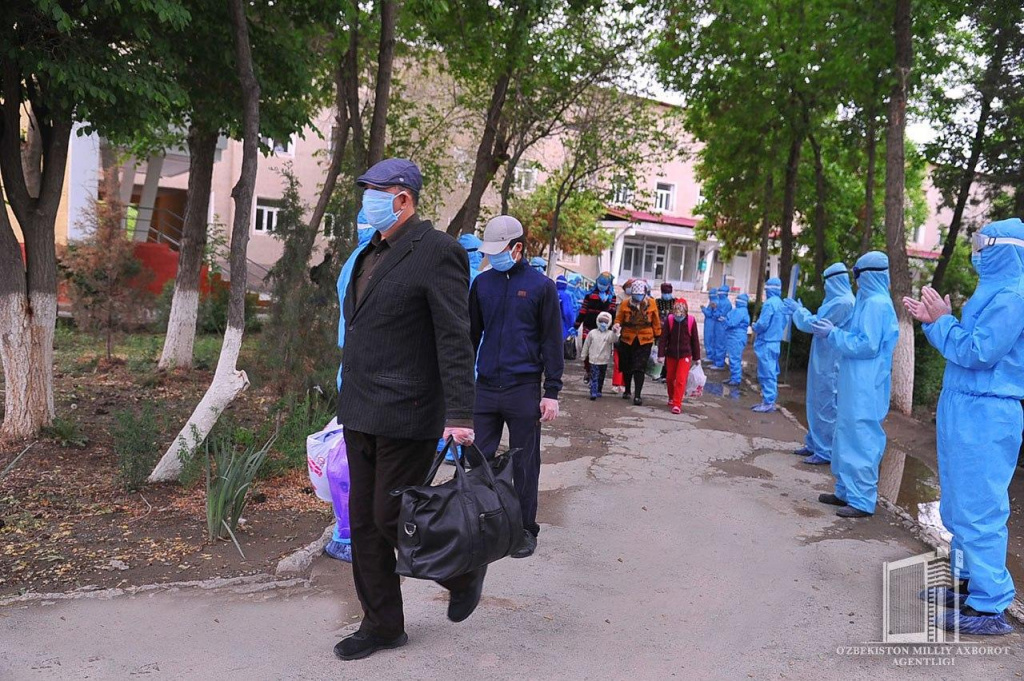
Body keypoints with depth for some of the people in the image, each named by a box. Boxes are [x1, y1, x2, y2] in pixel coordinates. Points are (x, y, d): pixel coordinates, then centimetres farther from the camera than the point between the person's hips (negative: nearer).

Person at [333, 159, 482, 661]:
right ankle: (382, 626, 26)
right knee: (364, 523, 12)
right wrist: (350, 402, 20)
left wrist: (460, 415, -23)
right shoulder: (372, 253, 15)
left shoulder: (436, 252, -11)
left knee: (391, 518, -2)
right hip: (362, 413, 9)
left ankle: (464, 572, 25)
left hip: (406, 414, -9)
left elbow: (455, 340, -17)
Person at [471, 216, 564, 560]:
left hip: (524, 389, -3)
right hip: (486, 387, 3)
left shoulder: (541, 286, -2)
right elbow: (471, 335, 14)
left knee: (524, 464, 6)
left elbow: (552, 342, -2)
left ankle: (525, 530, 19)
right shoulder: (482, 283, 8)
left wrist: (551, 392, -6)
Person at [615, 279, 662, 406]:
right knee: (626, 367, 14)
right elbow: (619, 318, 2)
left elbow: (656, 321, 5)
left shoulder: (651, 303, -5)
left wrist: (657, 336, 9)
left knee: (640, 368, -9)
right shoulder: (625, 304, -6)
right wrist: (617, 325, -19)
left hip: (645, 340, -2)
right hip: (627, 339, 2)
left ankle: (638, 395, -6)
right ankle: (627, 391, 34)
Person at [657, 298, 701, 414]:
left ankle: (677, 404, -5)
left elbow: (695, 340, -1)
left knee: (681, 380, -9)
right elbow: (663, 338, -7)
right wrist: (661, 354, -11)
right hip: (671, 354, 2)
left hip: (685, 355, -2)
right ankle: (671, 398, 39)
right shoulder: (669, 319, -10)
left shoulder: (691, 321, -10)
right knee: (670, 378, 16)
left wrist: (696, 357, 5)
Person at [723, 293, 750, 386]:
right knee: (733, 358, 15)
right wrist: (725, 320, -1)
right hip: (734, 337, 11)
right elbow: (729, 319, 20)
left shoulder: (741, 311, -17)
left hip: (736, 338, -11)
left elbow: (732, 323, -21)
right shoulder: (738, 310, 16)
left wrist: (724, 321, -2)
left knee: (735, 359, -7)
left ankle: (736, 379, -4)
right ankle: (733, 378, 23)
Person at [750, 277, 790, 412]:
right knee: (771, 373, 13)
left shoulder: (769, 303, -16)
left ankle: (768, 402, -4)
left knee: (766, 373, -5)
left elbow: (762, 324, -21)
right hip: (775, 342, 9)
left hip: (766, 343, -9)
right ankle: (770, 400, 19)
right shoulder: (781, 304, 10)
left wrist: (754, 327, 0)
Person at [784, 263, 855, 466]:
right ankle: (815, 444, 25)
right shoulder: (841, 301, 15)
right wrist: (800, 310, 17)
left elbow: (813, 324, -16)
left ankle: (825, 452, 3)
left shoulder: (841, 303, -19)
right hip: (825, 362, 10)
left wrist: (797, 309, -2)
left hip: (829, 364, -10)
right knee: (818, 404, 16)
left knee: (825, 406, -4)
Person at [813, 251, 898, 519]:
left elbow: (867, 345, -19)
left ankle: (863, 501, 0)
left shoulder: (876, 304, -15)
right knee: (847, 437, 14)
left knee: (861, 440, -6)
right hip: (856, 385, 10)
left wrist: (832, 334, -12)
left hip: (866, 389, -10)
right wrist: (833, 332, 10)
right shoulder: (869, 302, 15)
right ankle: (847, 491, 23)